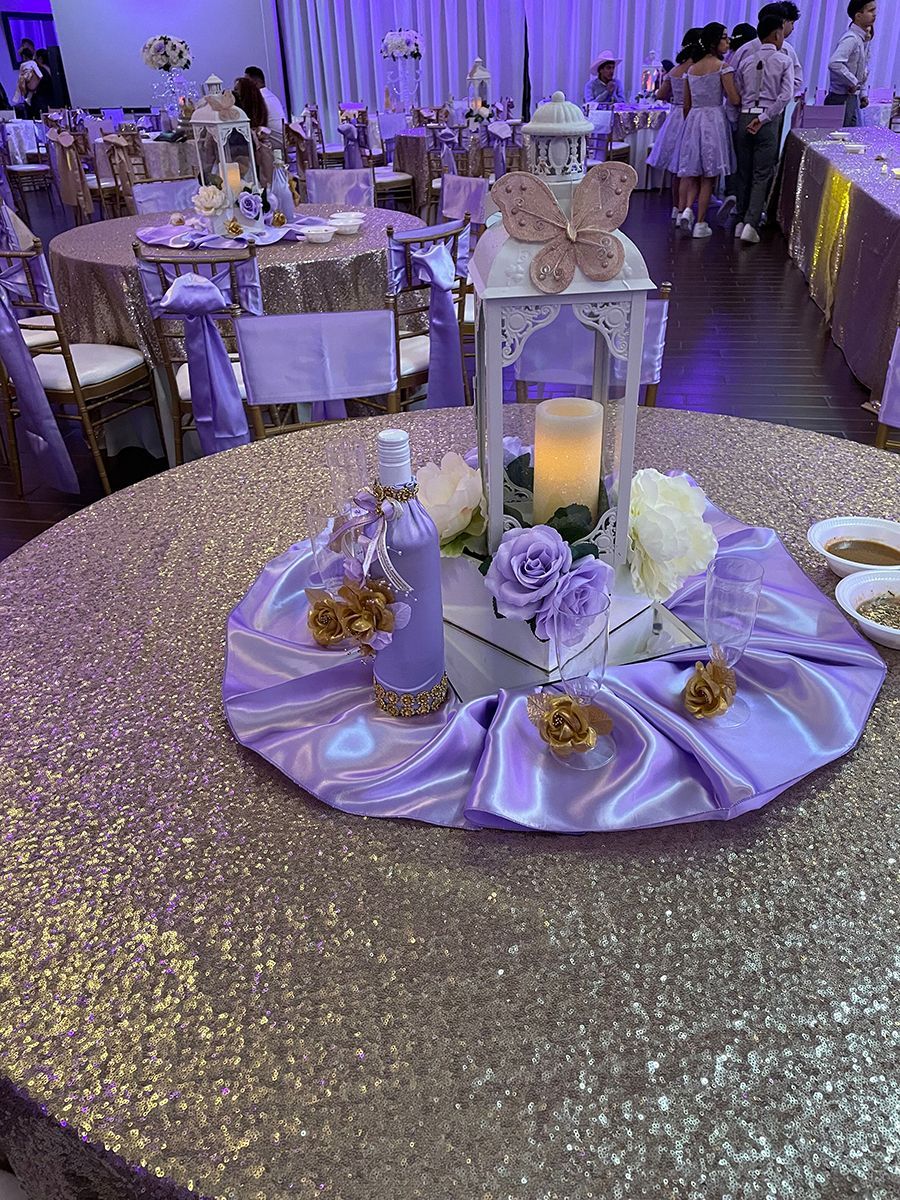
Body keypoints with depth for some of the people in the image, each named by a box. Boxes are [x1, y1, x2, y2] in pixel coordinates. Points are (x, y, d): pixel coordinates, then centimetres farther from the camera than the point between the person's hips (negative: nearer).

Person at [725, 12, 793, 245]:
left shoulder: (745, 61, 7)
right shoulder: (784, 61, -2)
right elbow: (786, 95, -12)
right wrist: (763, 117, -11)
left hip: (744, 118, 3)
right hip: (768, 121, -3)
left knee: (744, 172, 12)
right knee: (762, 175, -1)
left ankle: (741, 221, 15)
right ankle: (751, 224, -13)